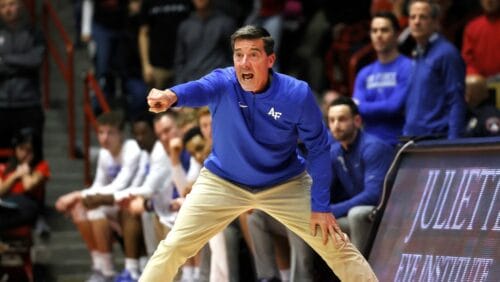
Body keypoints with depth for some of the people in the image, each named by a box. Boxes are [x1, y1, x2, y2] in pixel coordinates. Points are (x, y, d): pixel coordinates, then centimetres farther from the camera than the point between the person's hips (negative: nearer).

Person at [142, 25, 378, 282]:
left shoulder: (297, 94, -22)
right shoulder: (222, 83, -24)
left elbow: (317, 149, -11)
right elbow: (198, 89, -48)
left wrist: (320, 205, -11)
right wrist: (172, 96, -72)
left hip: (285, 185, 0)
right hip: (223, 183, 0)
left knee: (334, 244, -1)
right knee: (174, 247, -6)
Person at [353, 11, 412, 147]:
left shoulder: (407, 68, -4)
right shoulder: (364, 73, 14)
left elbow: (395, 106, -12)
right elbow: (356, 110, 5)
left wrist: (361, 107, -2)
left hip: (397, 144, -5)